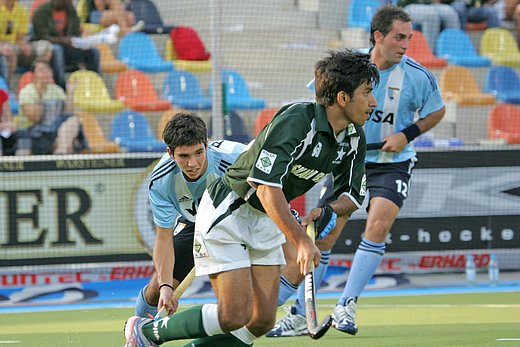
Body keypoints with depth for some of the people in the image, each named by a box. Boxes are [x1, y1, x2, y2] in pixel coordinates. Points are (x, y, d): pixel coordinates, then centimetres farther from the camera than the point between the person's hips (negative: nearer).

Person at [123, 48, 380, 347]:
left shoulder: (354, 137, -3)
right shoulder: (295, 121, -28)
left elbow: (353, 193, 10)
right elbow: (267, 187, -35)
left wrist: (329, 210, -13)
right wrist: (301, 241, -38)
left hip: (268, 221, 8)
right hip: (228, 212, -8)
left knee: (263, 321, -1)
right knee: (234, 316, -15)